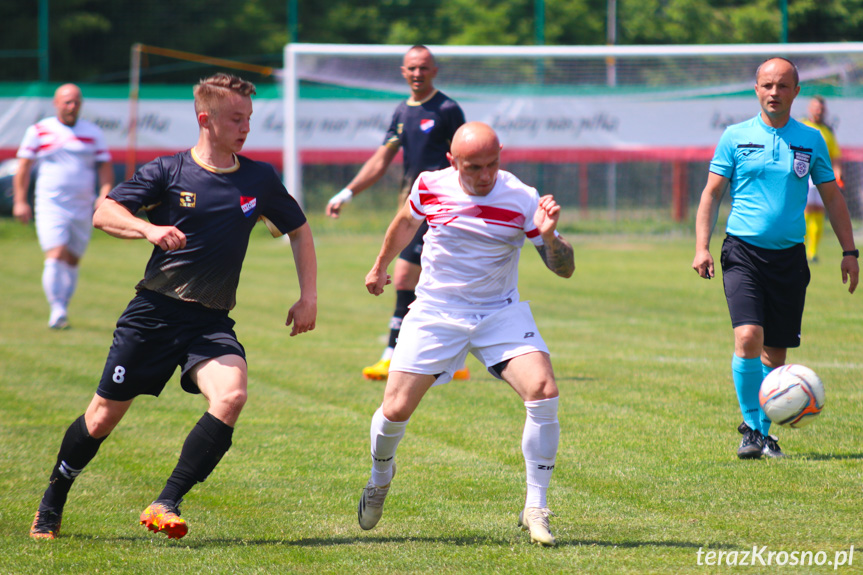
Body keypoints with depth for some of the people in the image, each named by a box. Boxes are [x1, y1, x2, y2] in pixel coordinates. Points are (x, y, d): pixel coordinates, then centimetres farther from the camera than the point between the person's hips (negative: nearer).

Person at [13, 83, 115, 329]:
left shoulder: (93, 133, 10)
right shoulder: (38, 131, 4)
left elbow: (105, 167, 10)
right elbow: (23, 167, 7)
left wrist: (105, 195, -7)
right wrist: (20, 201, 1)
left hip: (83, 207, 3)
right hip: (50, 205, -3)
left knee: (72, 260, 6)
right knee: (56, 255, -18)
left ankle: (62, 310, 17)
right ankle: (57, 311, -20)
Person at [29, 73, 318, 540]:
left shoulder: (259, 179, 5)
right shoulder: (167, 172, -3)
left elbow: (298, 230, 19)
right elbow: (104, 214, -10)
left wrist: (308, 297, 11)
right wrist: (148, 228, -29)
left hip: (211, 321, 2)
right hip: (154, 311, -2)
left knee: (230, 396, -27)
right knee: (105, 414, 4)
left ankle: (166, 506, -22)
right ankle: (51, 504, 28)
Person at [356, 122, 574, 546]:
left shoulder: (522, 200, -13)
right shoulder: (430, 187, -8)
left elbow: (564, 269, -10)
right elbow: (406, 223, 17)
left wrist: (549, 236, -31)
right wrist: (380, 266, 31)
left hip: (500, 313, -1)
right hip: (435, 314, 1)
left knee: (543, 392, -23)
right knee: (395, 410, -5)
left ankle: (535, 508, -11)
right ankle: (380, 478, 31)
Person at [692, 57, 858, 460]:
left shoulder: (810, 140, 7)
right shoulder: (736, 137, 3)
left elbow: (832, 197, 14)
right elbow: (712, 192, 5)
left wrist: (849, 251, 9)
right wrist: (701, 247, -4)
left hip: (789, 256, 2)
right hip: (743, 251, -2)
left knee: (776, 350, 4)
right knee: (748, 336, -19)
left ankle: (765, 431, 19)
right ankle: (751, 427, -7)